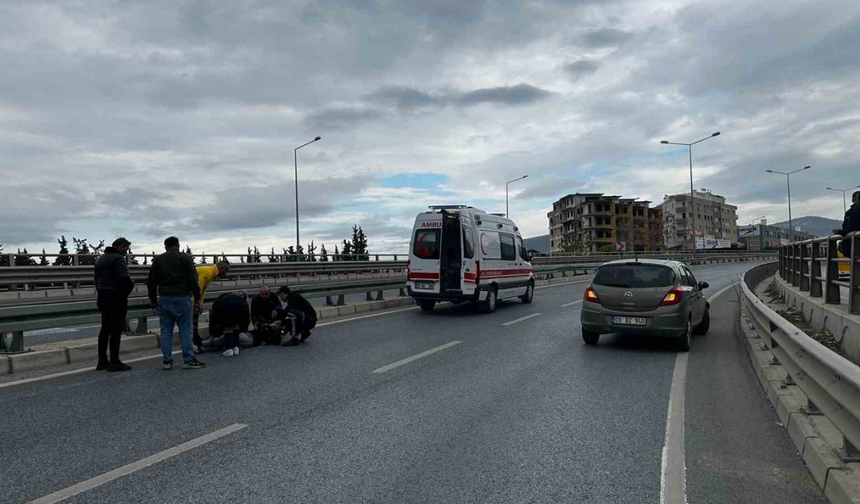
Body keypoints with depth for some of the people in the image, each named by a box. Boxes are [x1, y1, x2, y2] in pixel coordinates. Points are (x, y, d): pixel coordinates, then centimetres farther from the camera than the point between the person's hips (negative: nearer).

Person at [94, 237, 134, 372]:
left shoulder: (101, 258, 18)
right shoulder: (119, 258, -13)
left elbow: (97, 279, 21)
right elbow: (123, 278, -25)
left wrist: (101, 292, 21)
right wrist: (131, 284, -7)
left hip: (103, 297, 9)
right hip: (116, 298, -9)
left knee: (105, 329, 15)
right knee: (116, 330, -5)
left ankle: (102, 361, 20)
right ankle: (114, 362, -3)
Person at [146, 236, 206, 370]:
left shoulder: (158, 260, 11)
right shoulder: (185, 258, 0)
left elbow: (151, 282, 13)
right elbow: (193, 280, -6)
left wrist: (153, 300, 21)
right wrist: (197, 297, -1)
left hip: (164, 299, 4)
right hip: (182, 298, -3)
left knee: (166, 330, 8)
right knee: (185, 330, -1)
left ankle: (166, 361, 8)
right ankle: (189, 360, -1)